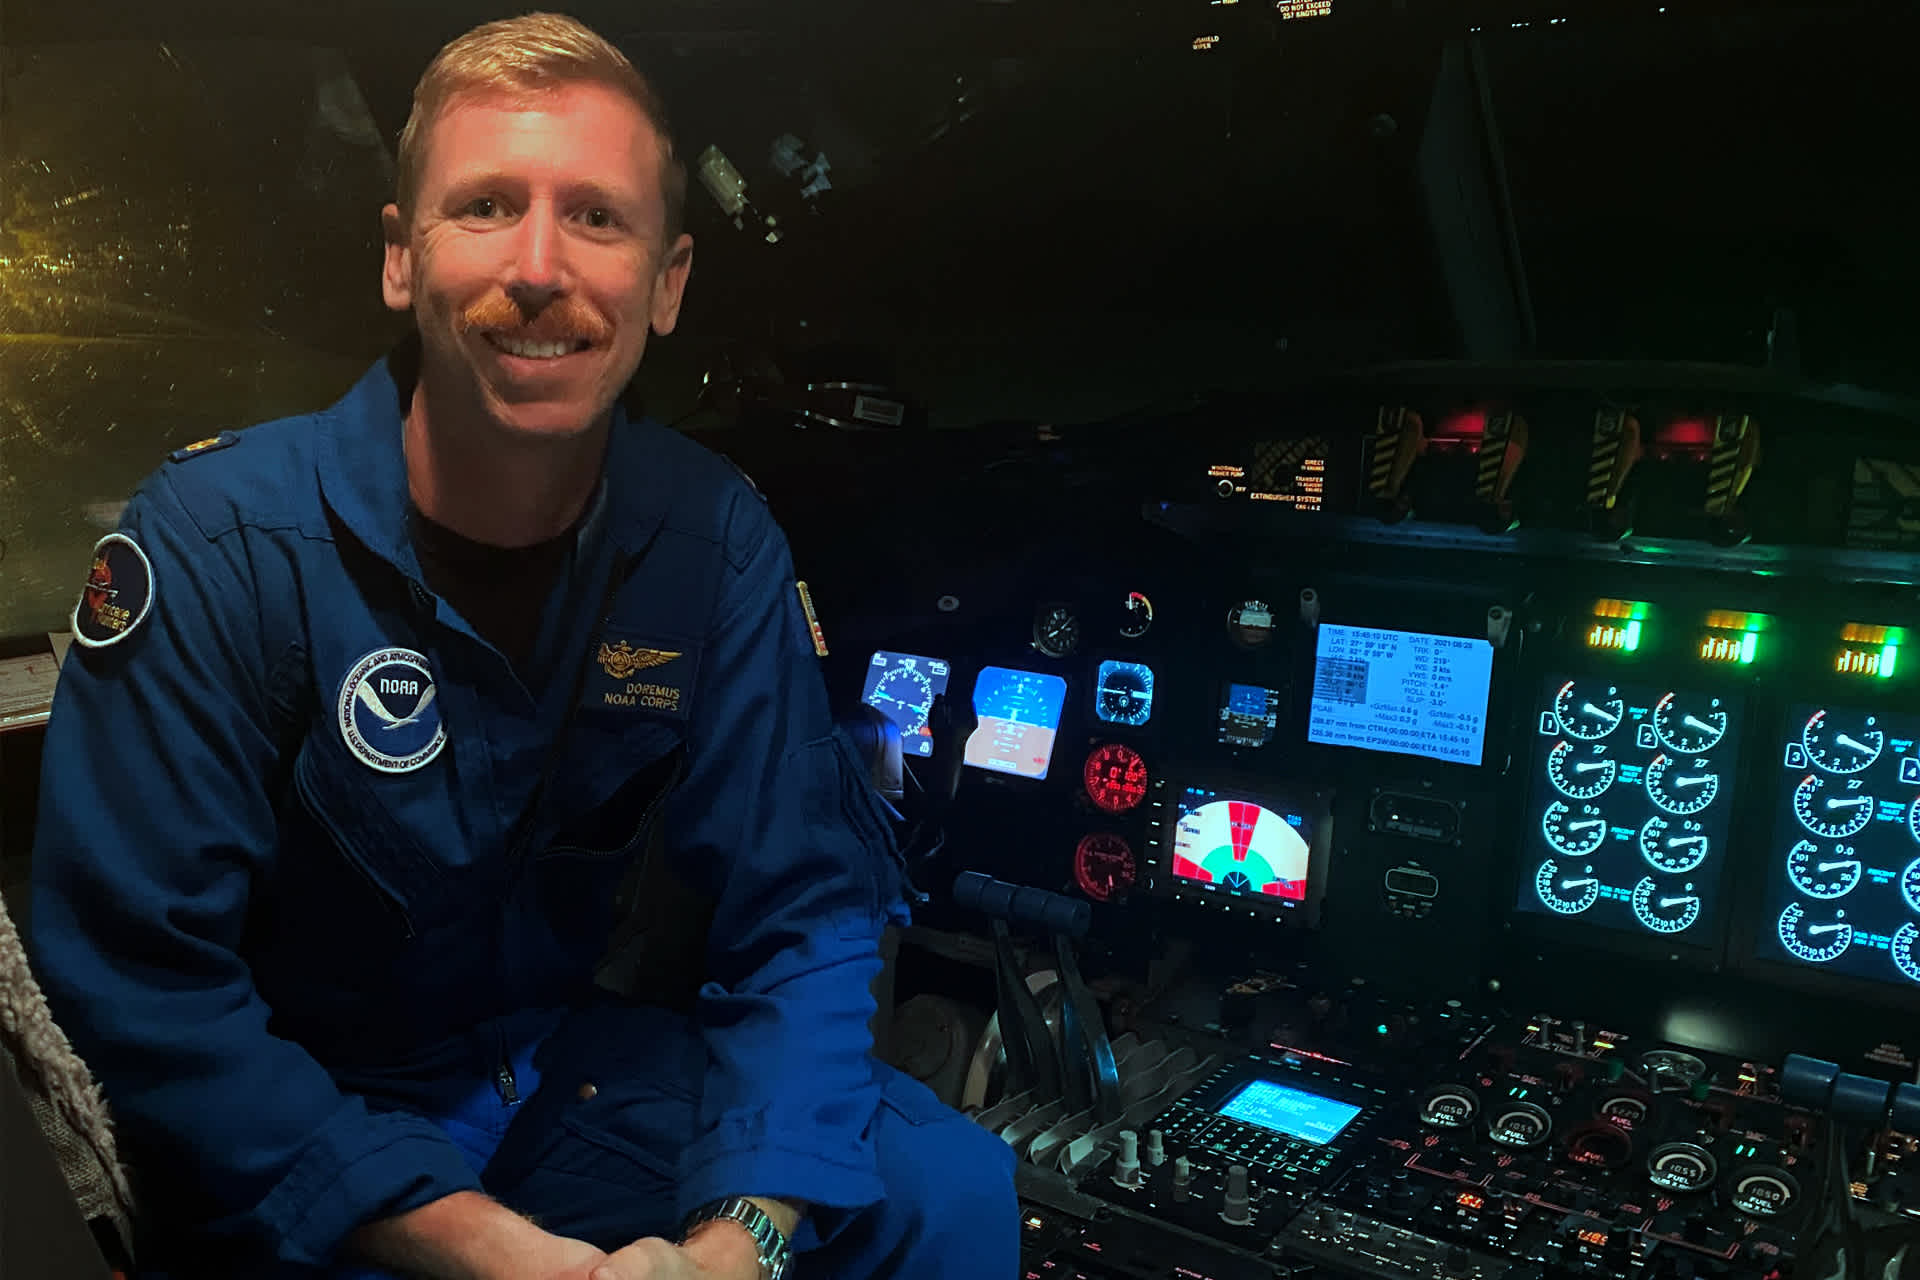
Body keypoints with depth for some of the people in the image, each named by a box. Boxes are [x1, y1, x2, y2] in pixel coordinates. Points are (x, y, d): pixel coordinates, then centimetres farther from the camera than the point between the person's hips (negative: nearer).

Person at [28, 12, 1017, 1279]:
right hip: (302, 1127, -2)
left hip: (581, 1067, 3)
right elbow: (144, 987, -18)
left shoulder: (714, 541, -8)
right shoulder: (218, 547, -18)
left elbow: (803, 912, -7)